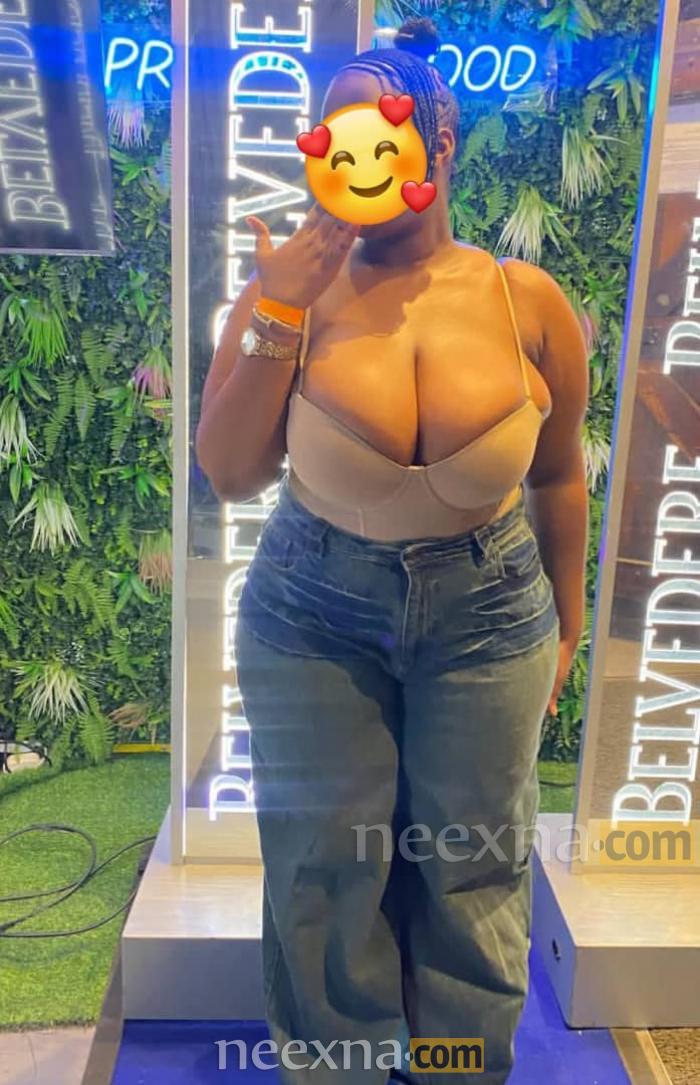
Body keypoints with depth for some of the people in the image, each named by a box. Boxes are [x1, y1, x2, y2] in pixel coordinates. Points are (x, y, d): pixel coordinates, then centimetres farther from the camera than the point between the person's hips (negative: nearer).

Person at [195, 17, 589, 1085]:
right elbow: (230, 474, -12)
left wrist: (567, 624, 11)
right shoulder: (293, 288, -7)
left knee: (470, 873, 16)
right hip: (315, 610, 0)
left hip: (486, 613, 1)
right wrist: (277, 312, -21)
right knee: (325, 872, 14)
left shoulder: (528, 302, -7)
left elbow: (559, 477, 4)